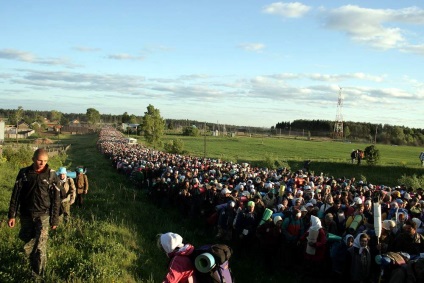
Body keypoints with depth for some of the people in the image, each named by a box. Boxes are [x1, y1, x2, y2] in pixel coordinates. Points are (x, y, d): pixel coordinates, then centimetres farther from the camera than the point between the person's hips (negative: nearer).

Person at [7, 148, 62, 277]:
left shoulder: (52, 175, -6)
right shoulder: (24, 173, -1)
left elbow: (56, 199, -2)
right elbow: (16, 195, 3)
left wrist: (54, 219, -3)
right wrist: (12, 215, 0)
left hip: (43, 215, -3)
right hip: (26, 215, 3)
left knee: (40, 247, -9)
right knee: (28, 245, 13)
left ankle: (38, 276, 0)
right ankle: (33, 266, 35)